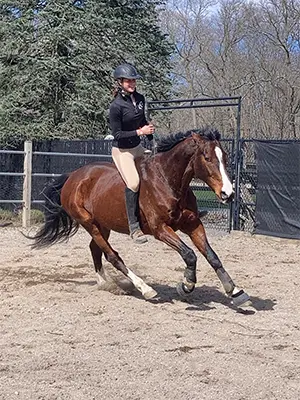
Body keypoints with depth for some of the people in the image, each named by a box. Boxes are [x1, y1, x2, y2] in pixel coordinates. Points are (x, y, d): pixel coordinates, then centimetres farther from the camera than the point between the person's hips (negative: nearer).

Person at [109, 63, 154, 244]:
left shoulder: (140, 99, 3)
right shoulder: (116, 106, -18)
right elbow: (117, 134, -18)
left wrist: (151, 139, 14)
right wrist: (139, 132, -23)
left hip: (138, 147, 8)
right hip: (122, 150, -8)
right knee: (133, 182, -25)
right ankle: (134, 227, -19)